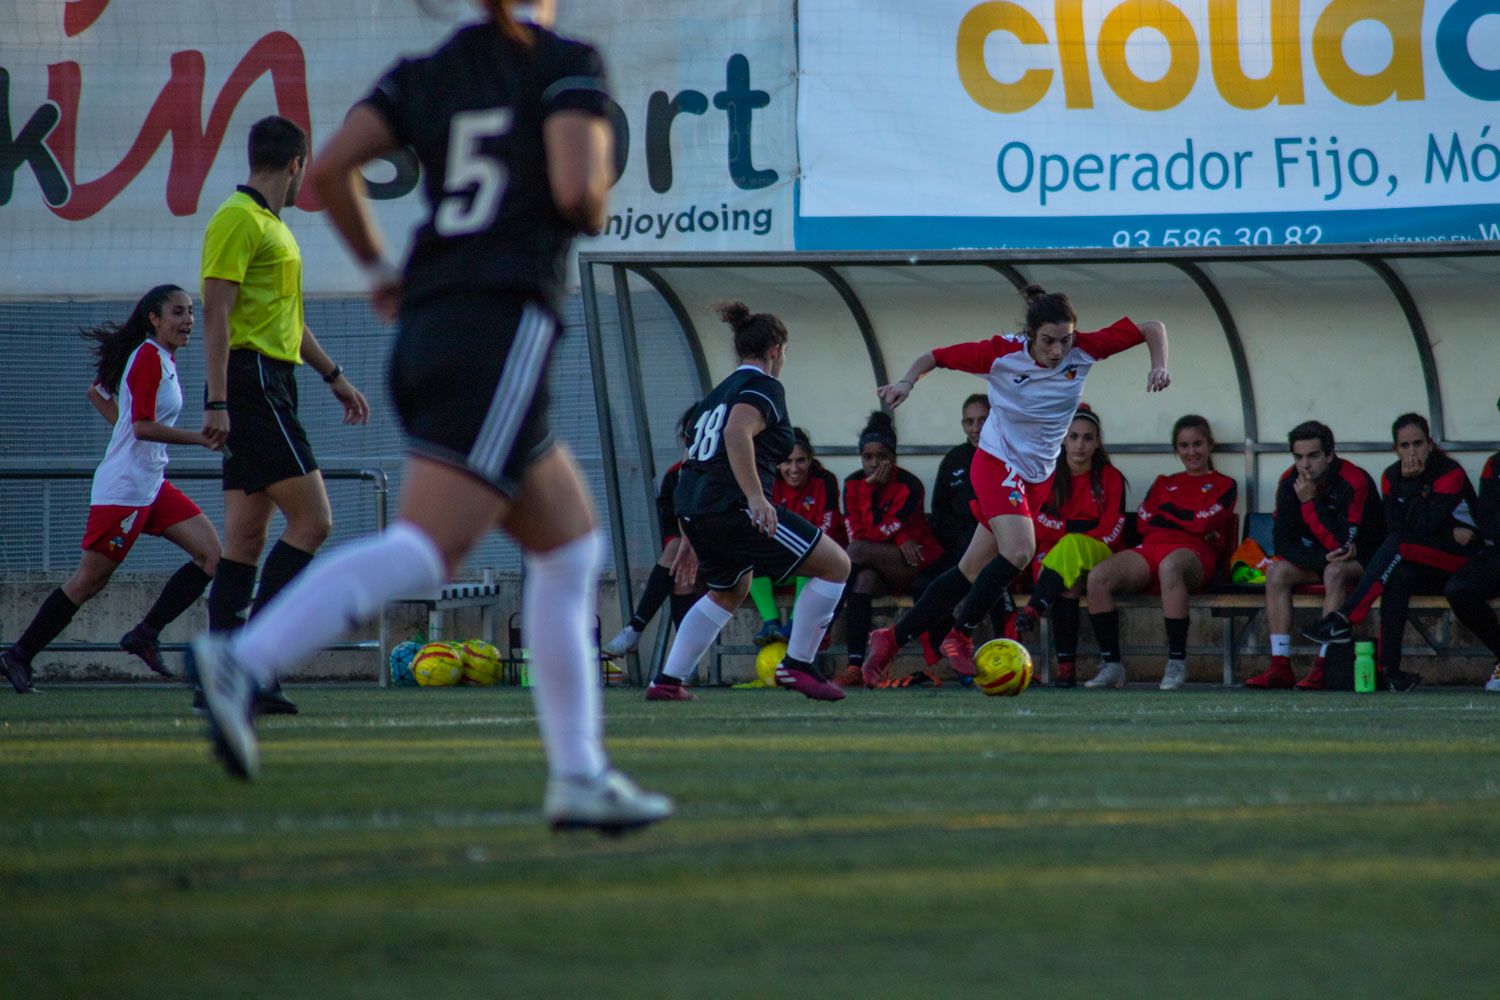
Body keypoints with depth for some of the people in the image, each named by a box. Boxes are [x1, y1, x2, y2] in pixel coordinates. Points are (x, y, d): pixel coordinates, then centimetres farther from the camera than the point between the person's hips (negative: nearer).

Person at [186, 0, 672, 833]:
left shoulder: (426, 74, 15)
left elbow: (328, 169, 4)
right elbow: (575, 189, -14)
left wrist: (378, 269, 17)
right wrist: (593, 212, 9)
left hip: (424, 330, 7)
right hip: (504, 327, -7)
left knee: (570, 547, 17)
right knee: (425, 549, -18)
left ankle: (579, 777, 14)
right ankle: (243, 661, -36)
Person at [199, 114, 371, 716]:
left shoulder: (271, 226, 21)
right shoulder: (238, 220, -9)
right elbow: (216, 312, -16)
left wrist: (334, 376, 35)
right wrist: (217, 402, -22)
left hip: (270, 388, 10)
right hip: (252, 385, -10)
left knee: (246, 539, 6)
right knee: (312, 519, -14)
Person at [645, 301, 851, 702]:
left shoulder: (720, 391, 24)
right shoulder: (763, 387, -3)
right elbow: (737, 433, -23)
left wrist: (690, 542, 32)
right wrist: (755, 496, -29)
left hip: (693, 507, 9)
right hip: (732, 507, -9)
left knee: (730, 590, 32)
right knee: (836, 565, -1)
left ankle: (667, 681, 25)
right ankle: (797, 665, 1)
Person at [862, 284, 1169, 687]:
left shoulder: (1084, 350, -10)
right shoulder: (1002, 352, -17)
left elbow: (1151, 329, -2)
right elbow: (935, 357, -6)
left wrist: (1159, 367, -19)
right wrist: (908, 380, -24)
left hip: (1039, 473, 5)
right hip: (998, 462, -5)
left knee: (974, 570, 6)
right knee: (1019, 551, -27)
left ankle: (891, 639, 16)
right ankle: (959, 637, -11)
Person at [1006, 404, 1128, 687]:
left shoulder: (1110, 478, 7)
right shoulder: (1047, 476, 11)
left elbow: (1110, 531, -4)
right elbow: (1038, 525, 2)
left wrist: (1075, 540, -16)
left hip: (1099, 556, -1)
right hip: (1053, 553, 1)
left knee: (1070, 548, -38)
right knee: (1067, 586, -36)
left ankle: (1030, 614, -51)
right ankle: (1066, 665, -47)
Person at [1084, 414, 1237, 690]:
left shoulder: (1224, 486, 18)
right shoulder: (1164, 483, 30)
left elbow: (1204, 523, 0)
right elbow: (1143, 522, 13)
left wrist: (1166, 512, 10)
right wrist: (1189, 522, 5)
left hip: (1193, 552, -5)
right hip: (1151, 547, 5)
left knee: (1169, 566, -45)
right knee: (1098, 577, -26)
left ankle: (1177, 662, -41)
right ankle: (1111, 664, -23)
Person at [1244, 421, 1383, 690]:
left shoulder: (1354, 482, -25)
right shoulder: (1290, 482, -9)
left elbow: (1342, 544, -31)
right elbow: (1283, 544, -10)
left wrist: (1310, 502, -33)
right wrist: (1324, 558, -27)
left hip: (1364, 559, -6)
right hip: (1318, 557, 6)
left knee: (1335, 572, -36)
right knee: (1276, 572, -19)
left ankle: (1323, 668, -37)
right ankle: (1280, 667, -25)